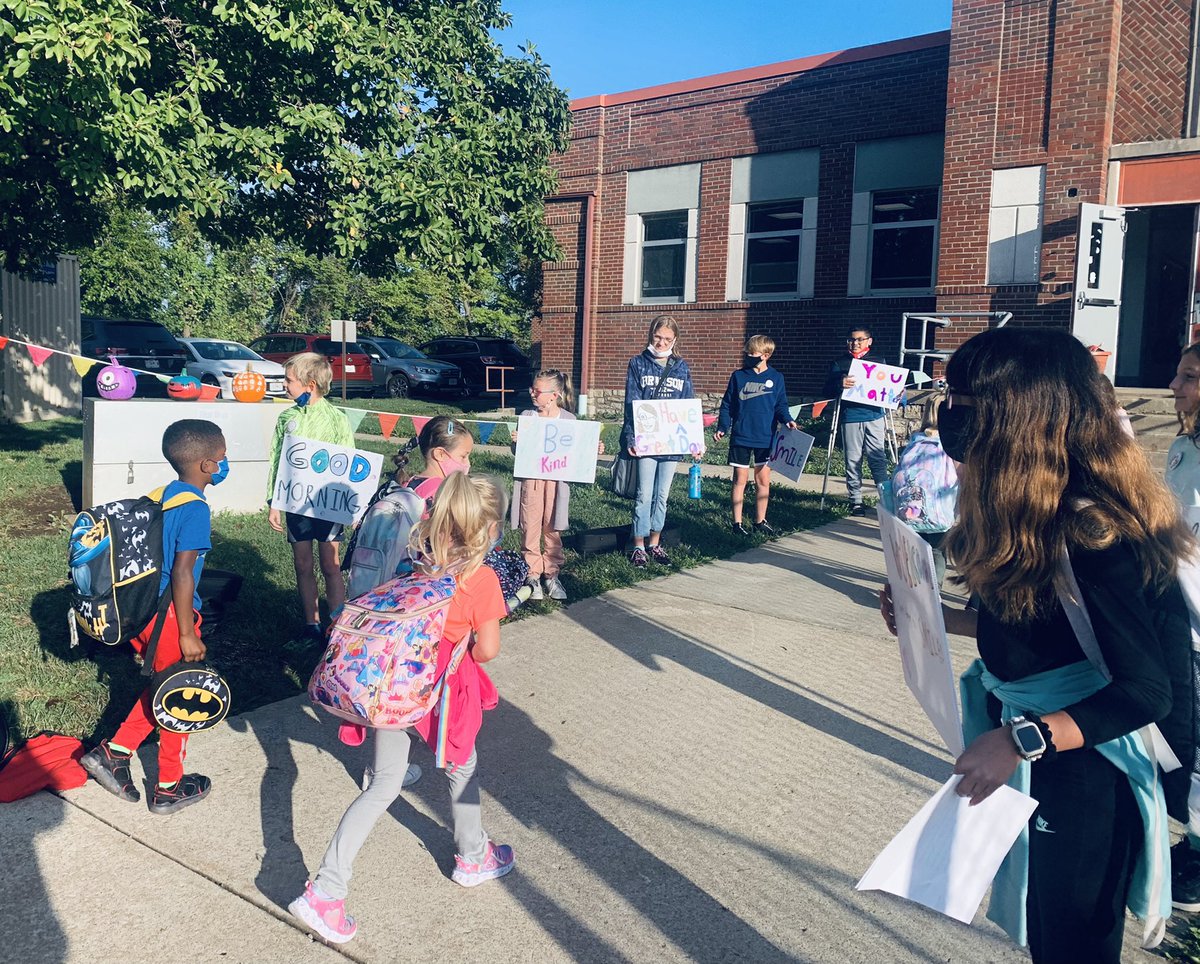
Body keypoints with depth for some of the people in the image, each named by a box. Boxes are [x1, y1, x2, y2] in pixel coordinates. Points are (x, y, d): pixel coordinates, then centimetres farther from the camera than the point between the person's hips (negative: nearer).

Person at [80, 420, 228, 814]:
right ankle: (169, 789, 24)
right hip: (171, 615, -8)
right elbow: (182, 573, -22)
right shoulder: (195, 508, -19)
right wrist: (188, 634, -17)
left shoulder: (160, 498, 7)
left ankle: (113, 752, 24)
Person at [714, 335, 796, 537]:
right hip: (741, 437, -1)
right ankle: (737, 522, 11)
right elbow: (727, 405, 5)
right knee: (740, 479, 4)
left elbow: (781, 406, 6)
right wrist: (722, 428, -3)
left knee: (763, 480, 7)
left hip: (766, 438, 1)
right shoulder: (738, 376, 1)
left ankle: (760, 521, 20)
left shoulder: (776, 378, 2)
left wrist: (787, 420, -12)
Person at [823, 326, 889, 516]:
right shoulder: (839, 363, 8)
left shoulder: (879, 360, 13)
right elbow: (828, 391, 2)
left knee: (877, 458, -2)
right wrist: (840, 384, -19)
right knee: (853, 461, 3)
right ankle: (855, 500, 12)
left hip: (874, 416, 1)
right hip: (850, 417, 0)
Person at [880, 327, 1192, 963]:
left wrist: (1021, 741, -33)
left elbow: (1145, 691, -26)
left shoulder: (1090, 533, -28)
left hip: (1080, 778, -8)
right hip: (1031, 769, 8)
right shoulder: (1033, 513, -1)